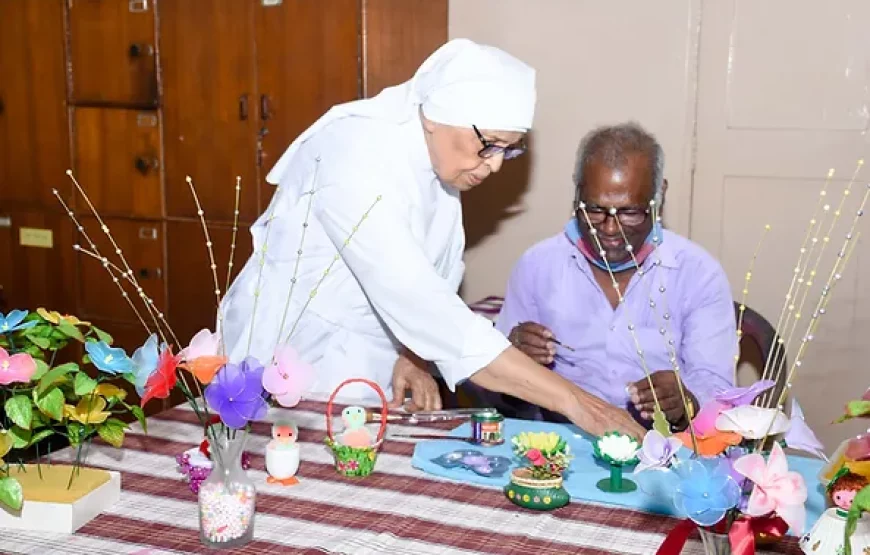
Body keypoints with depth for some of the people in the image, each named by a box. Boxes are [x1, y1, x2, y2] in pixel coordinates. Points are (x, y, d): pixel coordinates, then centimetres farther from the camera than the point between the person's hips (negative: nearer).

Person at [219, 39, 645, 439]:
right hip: (291, 381, -6)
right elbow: (419, 303, -37)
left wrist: (412, 355, -14)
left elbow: (433, 279, 4)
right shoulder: (359, 159, -29)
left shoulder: (439, 157, -3)